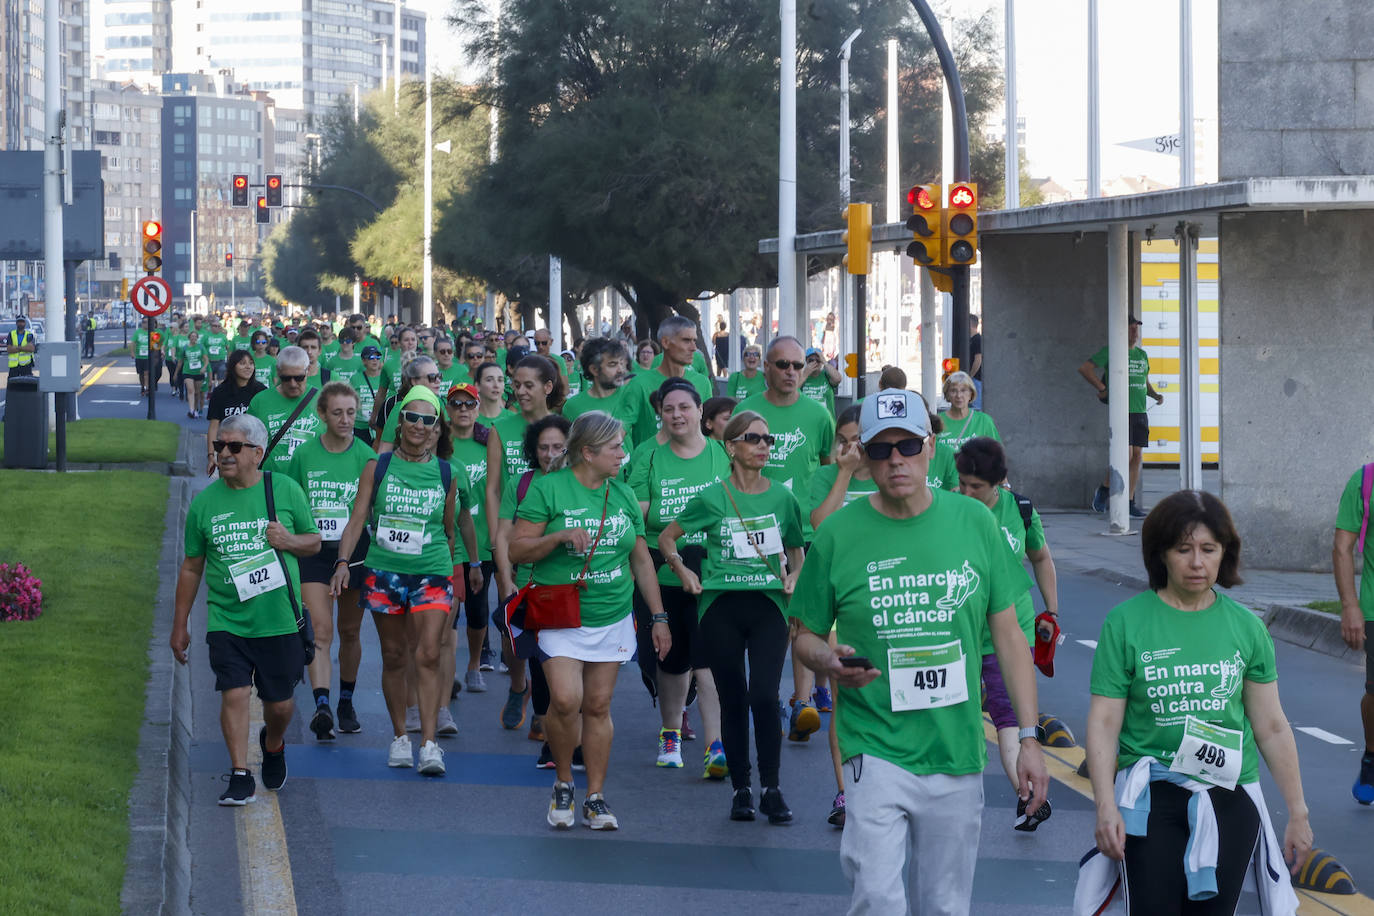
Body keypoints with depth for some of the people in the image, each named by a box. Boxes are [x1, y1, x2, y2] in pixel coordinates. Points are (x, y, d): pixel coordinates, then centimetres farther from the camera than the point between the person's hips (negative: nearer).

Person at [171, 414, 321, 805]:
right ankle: (240, 777, -6)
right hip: (227, 621, 0)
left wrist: (290, 541, -13)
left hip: (280, 621, 0)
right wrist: (179, 626, 13)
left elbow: (314, 541, 10)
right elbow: (191, 568, 11)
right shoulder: (204, 502, 3)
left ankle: (273, 743, 41)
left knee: (279, 702, 9)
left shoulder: (285, 490, -1)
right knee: (234, 694, -13)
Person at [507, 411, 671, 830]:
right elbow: (516, 549, -6)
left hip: (613, 618, 4)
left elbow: (642, 561, 17)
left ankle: (595, 797, 13)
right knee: (566, 700, -18)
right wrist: (560, 536, -21)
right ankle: (563, 781, 5)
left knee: (598, 706, 4)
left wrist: (659, 617, 15)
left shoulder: (623, 495, 10)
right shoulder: (548, 489, -5)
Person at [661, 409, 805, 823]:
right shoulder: (712, 498, 0)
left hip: (768, 606, 0)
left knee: (764, 696, -13)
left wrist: (793, 576, 1)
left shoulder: (782, 497, 5)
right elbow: (666, 538, 12)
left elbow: (796, 549, 19)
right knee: (733, 700, 4)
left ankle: (771, 789, -3)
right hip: (721, 607, 0)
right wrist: (684, 572, -1)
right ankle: (741, 789, 16)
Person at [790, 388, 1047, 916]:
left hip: (958, 753, 2)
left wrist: (1029, 738, 4)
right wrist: (828, 662, -16)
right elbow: (804, 634, 8)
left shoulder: (974, 522, 3)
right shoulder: (838, 535, -2)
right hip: (876, 750, -2)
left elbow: (1008, 633, 8)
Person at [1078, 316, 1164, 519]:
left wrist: (1155, 395, 9)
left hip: (1140, 412, 6)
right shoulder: (1110, 351, -3)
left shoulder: (1142, 354, 18)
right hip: (1121, 411, -6)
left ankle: (1130, 504, 5)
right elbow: (1084, 369, -6)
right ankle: (1103, 490, 6)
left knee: (1137, 457, 2)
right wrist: (1103, 388, -7)